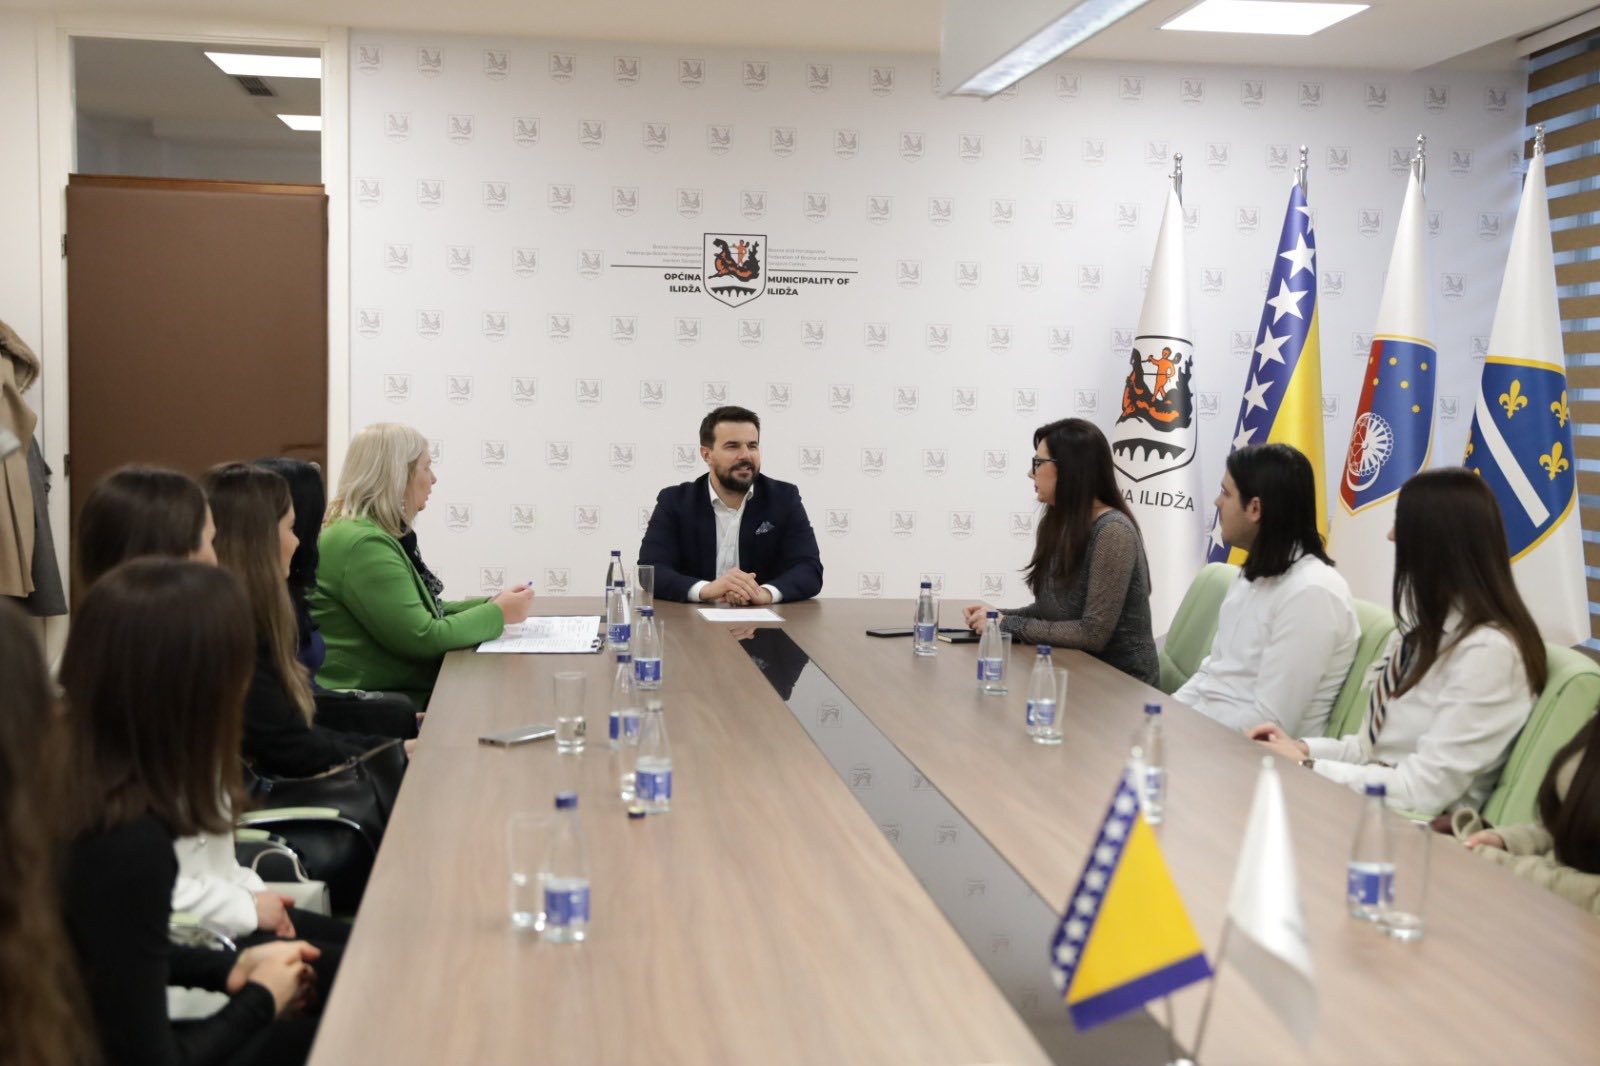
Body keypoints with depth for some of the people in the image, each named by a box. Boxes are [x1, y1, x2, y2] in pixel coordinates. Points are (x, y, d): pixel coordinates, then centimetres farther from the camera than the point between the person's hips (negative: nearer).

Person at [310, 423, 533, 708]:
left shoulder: (371, 532, 15)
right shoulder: (364, 544, -19)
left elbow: (422, 611, 17)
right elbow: (424, 638, -20)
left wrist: (491, 604, 6)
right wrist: (497, 614, -9)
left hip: (394, 690, 10)